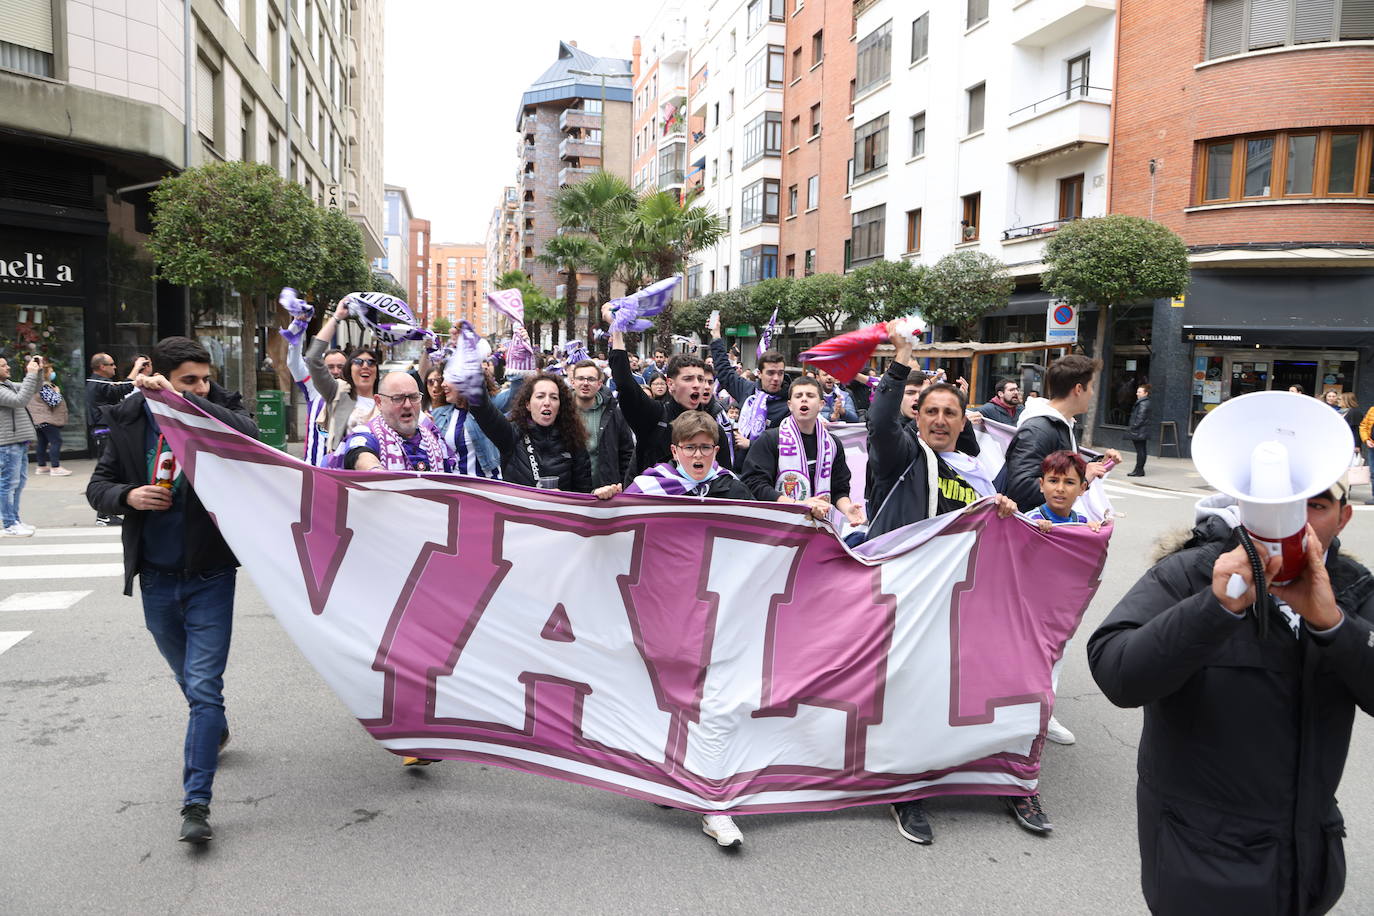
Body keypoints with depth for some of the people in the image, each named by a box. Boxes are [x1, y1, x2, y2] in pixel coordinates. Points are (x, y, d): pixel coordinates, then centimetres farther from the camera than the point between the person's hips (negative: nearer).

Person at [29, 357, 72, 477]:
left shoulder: (39, 384, 14)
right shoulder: (44, 386, -18)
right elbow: (53, 401, -21)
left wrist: (54, 390, 11)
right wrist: (57, 392, -5)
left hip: (40, 419, 11)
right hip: (47, 419, -11)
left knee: (43, 441, 15)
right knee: (56, 441, -11)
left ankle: (41, 466, 21)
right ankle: (56, 468, -14)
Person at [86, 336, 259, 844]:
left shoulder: (219, 412, -9)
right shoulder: (128, 421, -1)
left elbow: (246, 433, -32)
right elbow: (98, 485, 7)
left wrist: (179, 399, -33)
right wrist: (128, 496, -14)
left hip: (210, 576, -4)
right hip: (156, 578, 4)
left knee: (204, 686, -7)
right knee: (188, 678, 23)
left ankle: (196, 801, 0)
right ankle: (215, 730, 52)